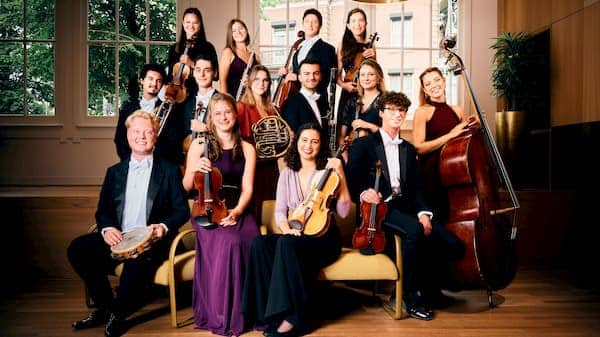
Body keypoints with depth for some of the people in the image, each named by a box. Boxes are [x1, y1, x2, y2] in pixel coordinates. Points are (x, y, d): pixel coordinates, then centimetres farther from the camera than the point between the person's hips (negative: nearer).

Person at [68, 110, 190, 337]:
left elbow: (182, 210, 3)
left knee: (140, 257, -37)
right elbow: (102, 209, 15)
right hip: (117, 238, 4)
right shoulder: (114, 172, 19)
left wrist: (164, 227, -18)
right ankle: (104, 306, -3)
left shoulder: (169, 171, 8)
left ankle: (118, 313, -12)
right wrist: (106, 228, -8)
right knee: (77, 248, -20)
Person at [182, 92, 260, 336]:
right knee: (228, 242, -33)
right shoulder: (199, 144, 8)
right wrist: (193, 170, -14)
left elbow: (247, 188, 4)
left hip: (237, 210, 2)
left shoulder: (247, 149, 13)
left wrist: (237, 211, -15)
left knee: (254, 242, -30)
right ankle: (220, 317, -18)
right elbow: (187, 187, 8)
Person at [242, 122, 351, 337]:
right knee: (260, 243, -27)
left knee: (286, 244, -35)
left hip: (323, 238, -3)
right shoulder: (287, 174, 11)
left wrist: (341, 177, -16)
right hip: (294, 236, 4)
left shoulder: (328, 172, 0)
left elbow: (343, 212, -9)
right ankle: (267, 311, -22)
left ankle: (291, 316, -25)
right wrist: (286, 228, -15)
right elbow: (280, 210, 6)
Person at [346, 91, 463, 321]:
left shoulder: (408, 149, 23)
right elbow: (350, 180, 0)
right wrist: (363, 192, -23)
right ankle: (409, 297, -19)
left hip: (405, 208, 6)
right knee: (412, 230, -35)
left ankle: (417, 281, 5)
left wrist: (423, 213, -3)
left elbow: (416, 187, 15)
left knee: (452, 244, -13)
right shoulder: (363, 145, 8)